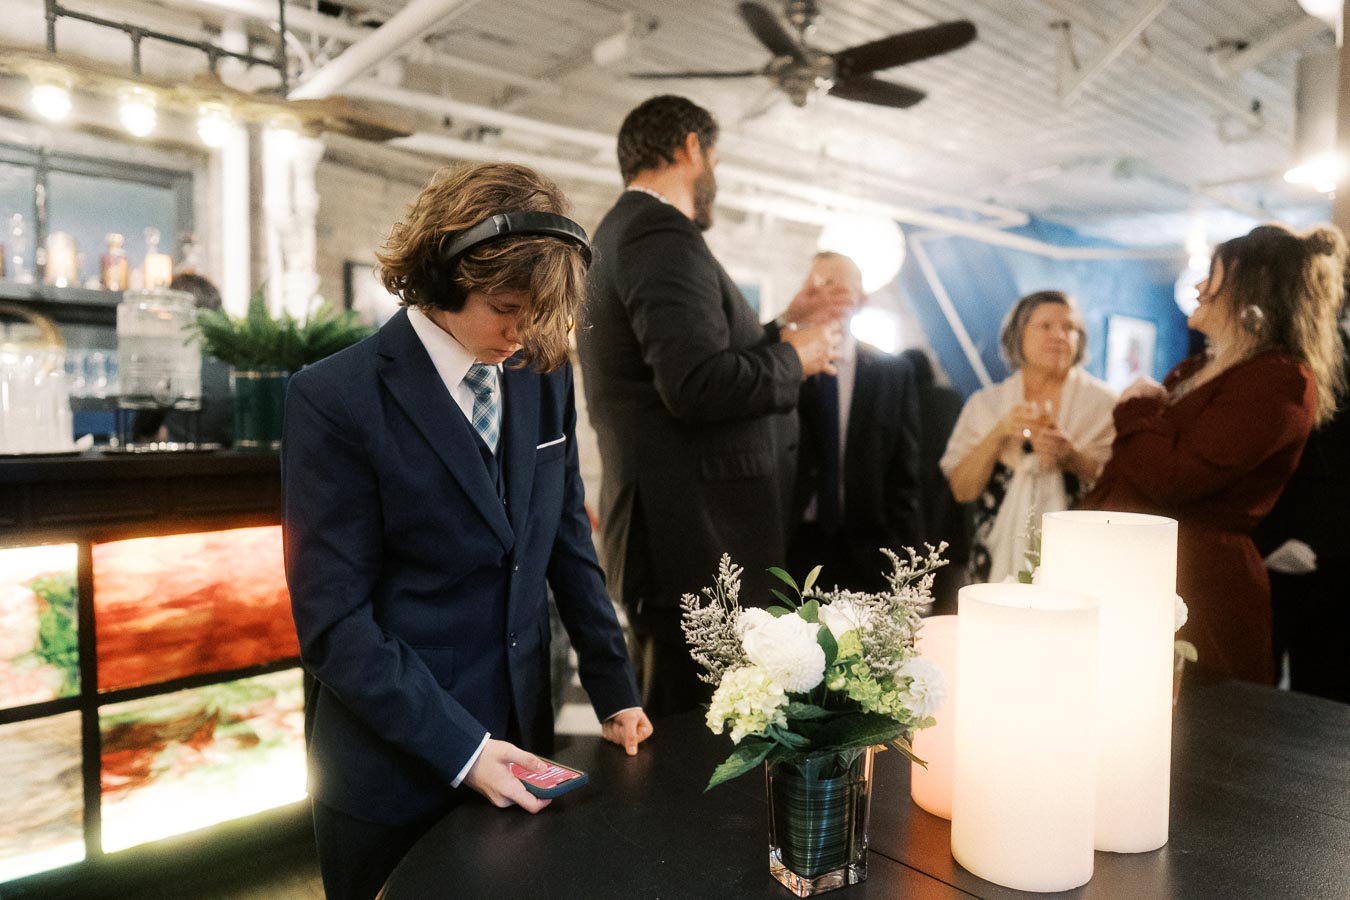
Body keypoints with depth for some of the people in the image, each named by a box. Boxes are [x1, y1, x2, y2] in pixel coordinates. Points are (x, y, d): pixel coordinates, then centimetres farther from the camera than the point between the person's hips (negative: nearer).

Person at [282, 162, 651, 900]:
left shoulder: (544, 377, -1)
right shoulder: (337, 398, -16)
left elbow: (567, 539, 6)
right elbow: (334, 621, -16)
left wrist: (613, 690, 3)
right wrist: (460, 747, -19)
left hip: (517, 740, 5)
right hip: (395, 768, -4)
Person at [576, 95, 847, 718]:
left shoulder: (621, 233, 21)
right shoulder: (663, 236, -12)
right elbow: (698, 384, -24)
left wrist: (779, 331, 22)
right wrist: (793, 357, -8)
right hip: (701, 548, -11)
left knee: (675, 737, 18)